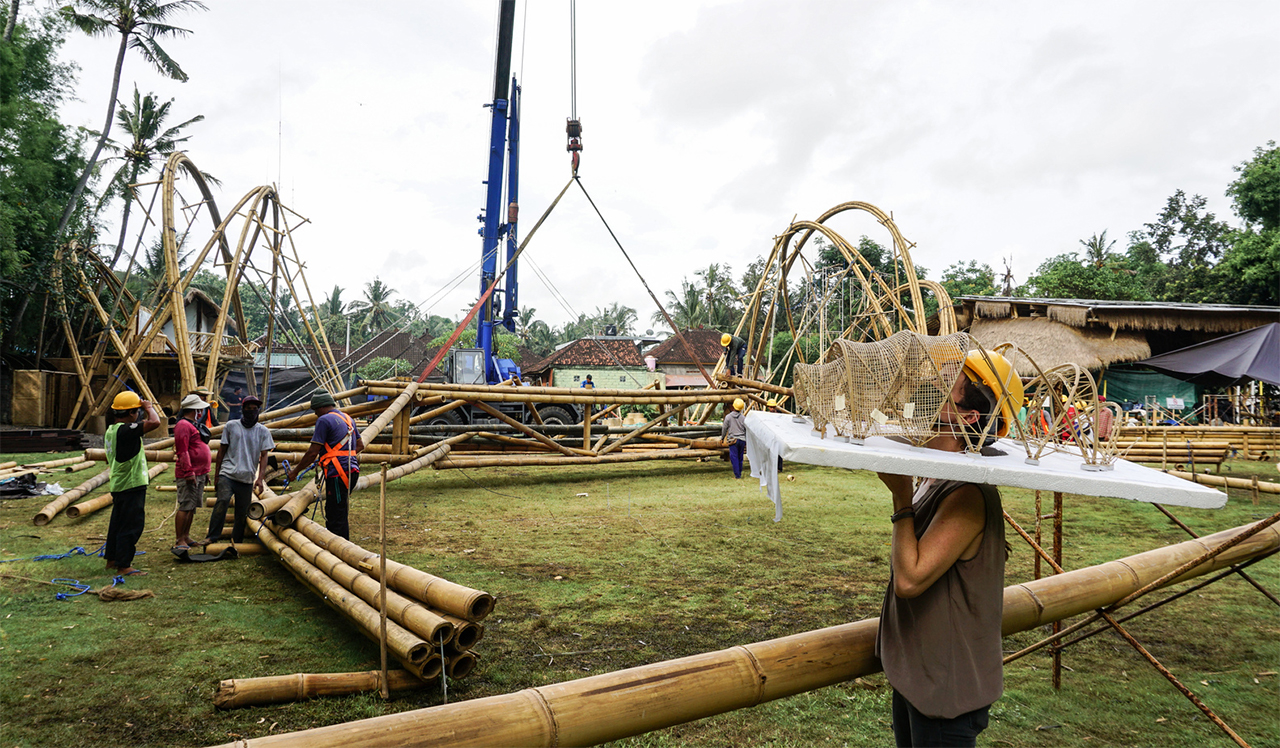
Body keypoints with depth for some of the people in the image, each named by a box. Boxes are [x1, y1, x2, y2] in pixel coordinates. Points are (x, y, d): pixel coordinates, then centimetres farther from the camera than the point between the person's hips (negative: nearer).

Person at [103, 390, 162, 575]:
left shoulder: (111, 430, 10)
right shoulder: (125, 430, -21)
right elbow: (154, 422, -33)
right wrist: (149, 407, -16)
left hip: (119, 485, 10)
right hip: (132, 485, -10)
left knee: (118, 522, 20)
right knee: (132, 525, -3)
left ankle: (111, 559, 31)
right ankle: (123, 565, 1)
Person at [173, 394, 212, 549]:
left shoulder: (194, 425, 20)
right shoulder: (183, 425, -12)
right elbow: (182, 451, -19)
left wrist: (205, 471, 24)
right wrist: (189, 472, -22)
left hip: (199, 474, 10)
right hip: (188, 475, -10)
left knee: (192, 507, 13)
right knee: (185, 506, -8)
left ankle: (186, 537, 20)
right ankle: (179, 541, -4)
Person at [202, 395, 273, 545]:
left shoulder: (263, 431, 9)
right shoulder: (231, 426, 9)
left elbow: (264, 456, 5)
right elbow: (222, 450, 11)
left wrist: (260, 478, -8)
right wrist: (216, 475, 9)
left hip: (247, 478, 1)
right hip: (227, 474, -1)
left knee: (242, 512, 3)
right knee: (222, 501, -23)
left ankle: (237, 543, 14)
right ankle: (212, 537, -17)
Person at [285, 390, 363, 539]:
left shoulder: (324, 420, -7)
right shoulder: (348, 418, 18)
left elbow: (313, 452, -10)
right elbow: (360, 445, 26)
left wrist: (295, 471, 1)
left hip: (338, 472, -9)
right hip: (352, 470, 9)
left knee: (337, 517, -5)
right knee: (332, 512, 17)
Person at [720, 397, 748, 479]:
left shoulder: (728, 417, -4)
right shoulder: (743, 417, 1)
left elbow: (724, 428, 3)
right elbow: (747, 430, 5)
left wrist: (722, 438, 19)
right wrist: (747, 442, 15)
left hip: (733, 440, -3)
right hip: (742, 440, 3)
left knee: (734, 457, -2)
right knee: (740, 457, 14)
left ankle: (737, 475, -5)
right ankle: (740, 473, 21)